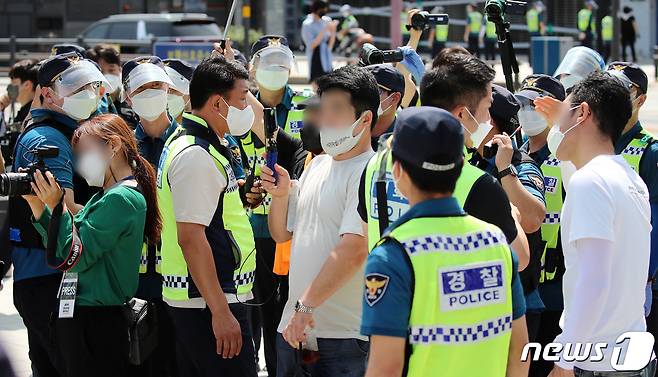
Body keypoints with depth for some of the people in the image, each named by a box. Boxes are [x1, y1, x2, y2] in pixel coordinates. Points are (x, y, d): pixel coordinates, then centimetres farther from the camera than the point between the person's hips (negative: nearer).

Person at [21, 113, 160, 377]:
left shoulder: (121, 199, -15)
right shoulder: (105, 196, 15)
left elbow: (73, 259, -18)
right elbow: (59, 248, 14)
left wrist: (57, 206, -16)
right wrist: (37, 205, 4)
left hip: (96, 323, -9)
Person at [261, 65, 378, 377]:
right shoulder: (317, 165, 14)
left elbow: (353, 250, -23)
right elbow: (281, 234, 20)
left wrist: (307, 305, -24)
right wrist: (280, 195, 1)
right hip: (294, 327, 8)